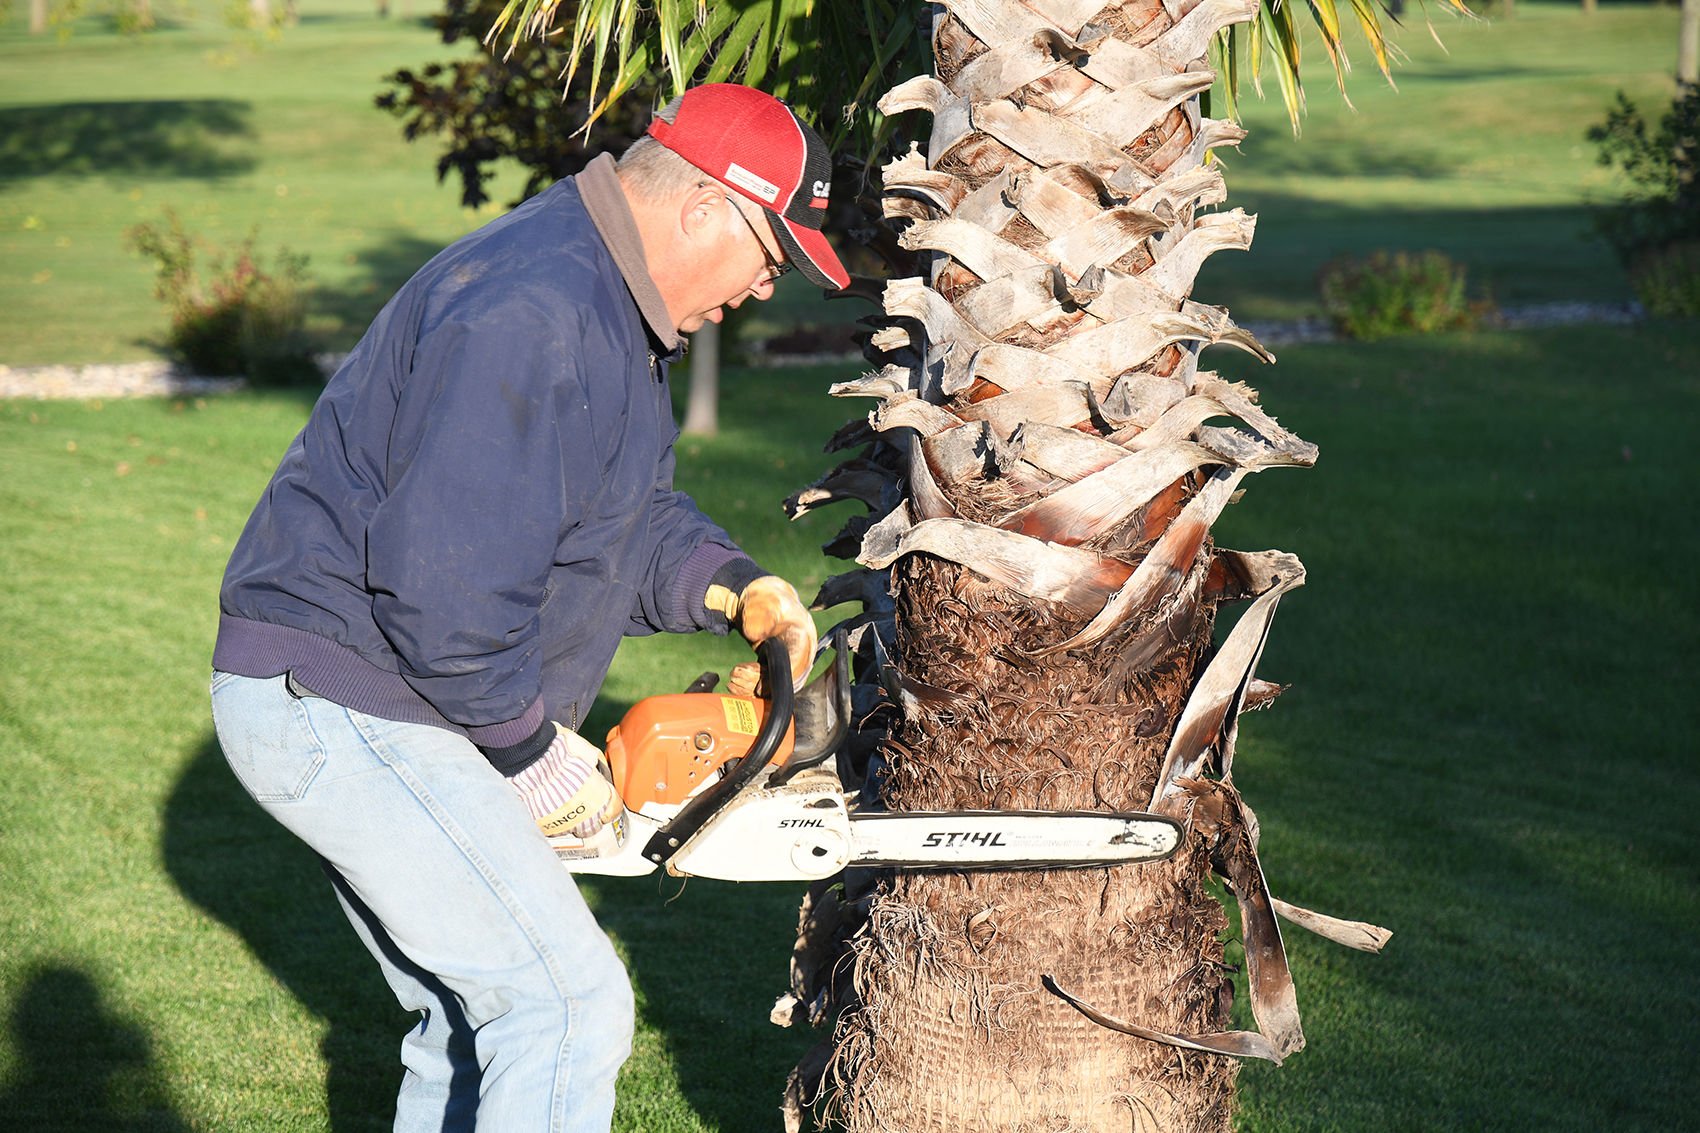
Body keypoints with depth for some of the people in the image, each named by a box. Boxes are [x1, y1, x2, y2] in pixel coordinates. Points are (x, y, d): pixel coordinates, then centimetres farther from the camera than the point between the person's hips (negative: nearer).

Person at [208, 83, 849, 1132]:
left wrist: (728, 586, 0)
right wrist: (533, 752, -16)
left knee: (485, 1021, 17)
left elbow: (634, 517, 20)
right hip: (338, 713, -11)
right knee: (572, 1008, -14)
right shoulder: (536, 318, -24)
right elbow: (445, 583, -29)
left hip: (379, 716, 11)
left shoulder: (614, 305, 12)